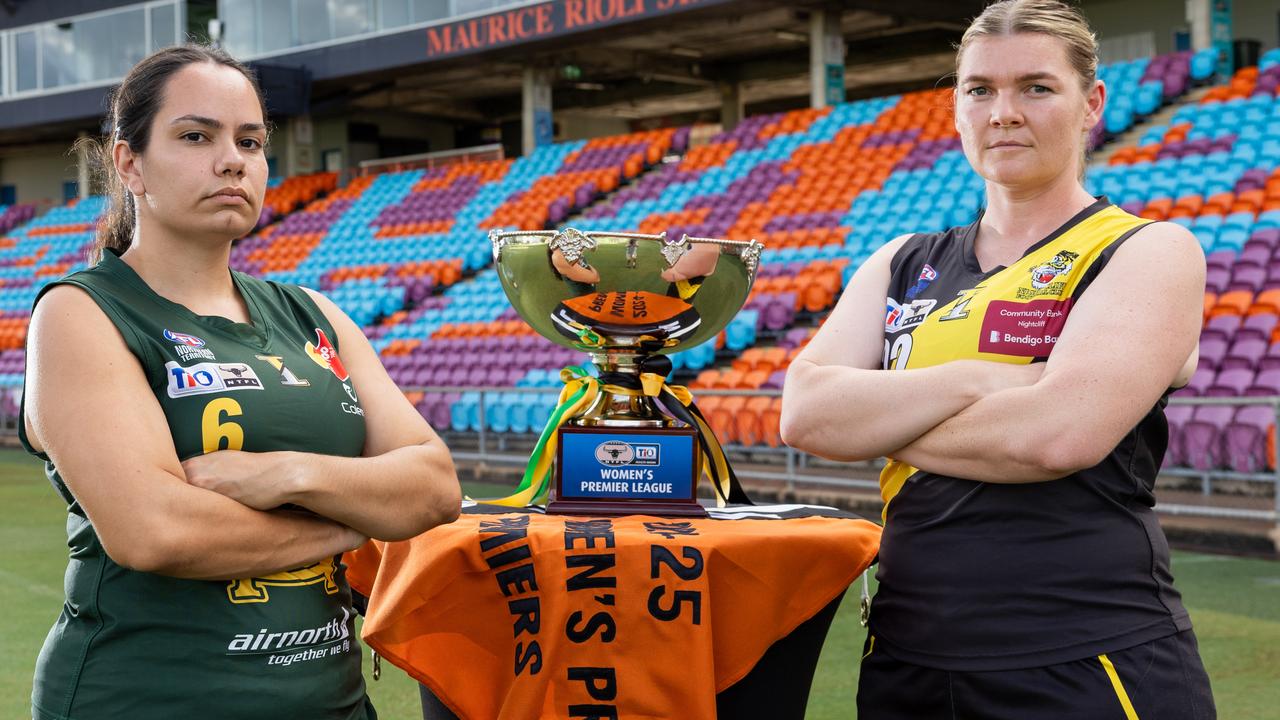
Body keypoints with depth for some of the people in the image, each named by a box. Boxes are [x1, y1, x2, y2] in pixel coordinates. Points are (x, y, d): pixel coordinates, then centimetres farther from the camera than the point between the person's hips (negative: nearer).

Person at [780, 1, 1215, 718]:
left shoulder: (1150, 252, -4)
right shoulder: (905, 264, 11)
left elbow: (1060, 432, -20)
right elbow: (805, 414, -4)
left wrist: (879, 425, -7)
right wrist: (975, 381, -16)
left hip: (1089, 662, -5)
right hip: (907, 653, 5)